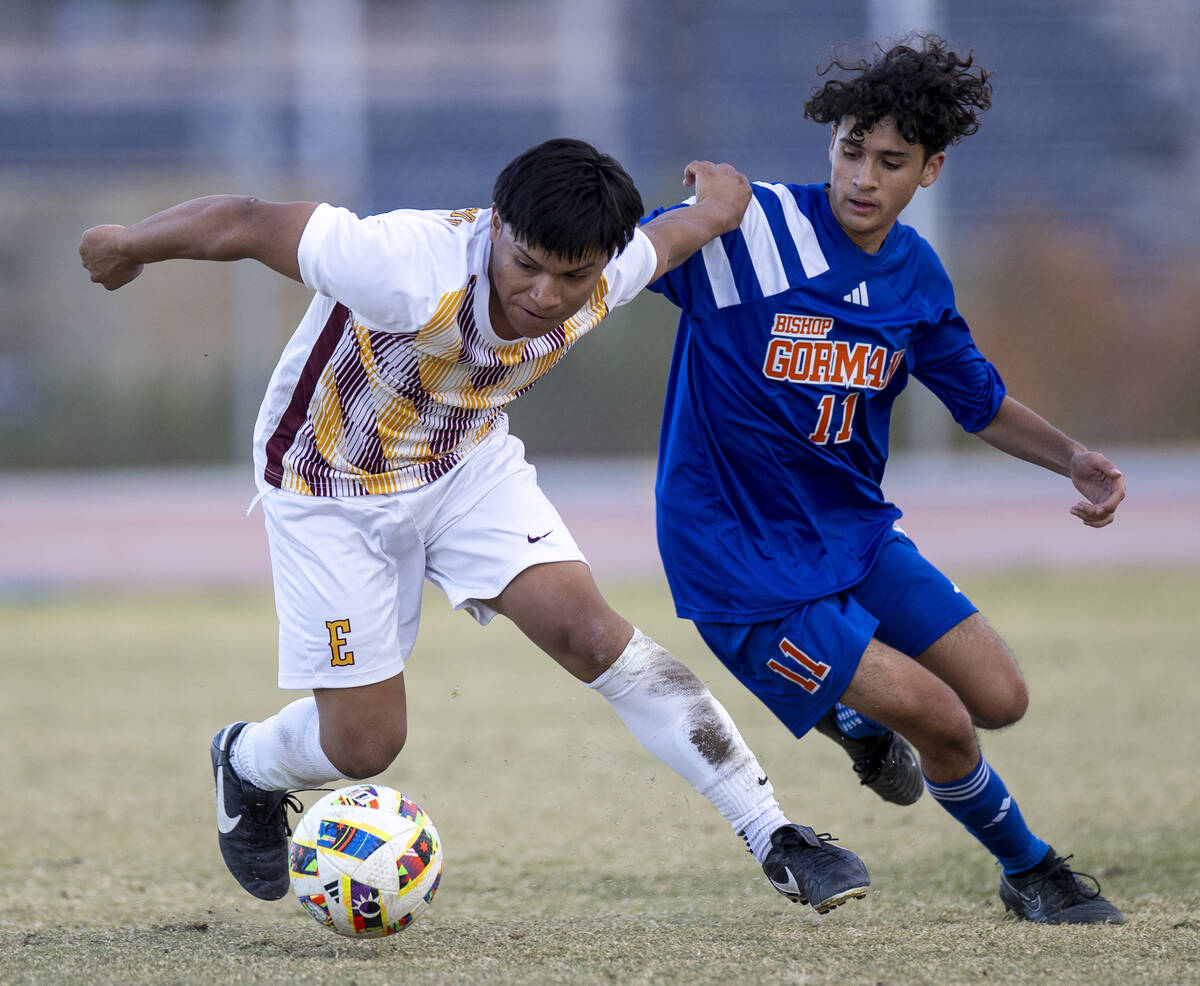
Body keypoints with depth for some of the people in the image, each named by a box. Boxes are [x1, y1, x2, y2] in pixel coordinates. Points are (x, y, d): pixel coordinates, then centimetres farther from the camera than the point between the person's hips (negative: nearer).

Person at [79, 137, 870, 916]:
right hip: (335, 491, -3)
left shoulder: (607, 279, -22)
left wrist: (717, 206, 26)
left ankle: (775, 838, -14)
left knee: (589, 631, -17)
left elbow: (666, 238, 3)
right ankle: (247, 765, 37)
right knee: (363, 744, 0)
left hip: (471, 463, 4)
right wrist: (126, 248, -15)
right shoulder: (413, 271, -40)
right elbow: (244, 224, -30)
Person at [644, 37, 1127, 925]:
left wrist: (1072, 458, 2)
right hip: (746, 567, -7)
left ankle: (858, 713, 33)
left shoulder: (916, 276, 2)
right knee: (942, 722, -11)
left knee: (999, 699, 1)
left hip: (854, 530, 7)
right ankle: (1030, 871, 17)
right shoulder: (747, 230, -19)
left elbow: (979, 400, 17)